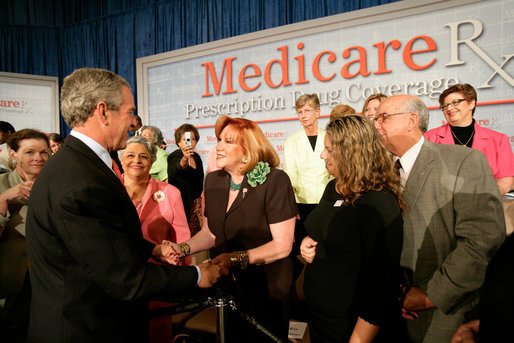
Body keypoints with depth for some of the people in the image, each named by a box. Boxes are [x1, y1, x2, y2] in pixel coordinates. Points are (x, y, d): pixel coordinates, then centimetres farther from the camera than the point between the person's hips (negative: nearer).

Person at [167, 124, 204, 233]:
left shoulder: (196, 157, 11)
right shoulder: (174, 156, -9)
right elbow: (178, 167, -34)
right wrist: (185, 158, -55)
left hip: (195, 201, 6)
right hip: (181, 201, -6)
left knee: (196, 232, 0)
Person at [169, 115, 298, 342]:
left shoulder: (275, 181, -18)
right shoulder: (213, 181, 1)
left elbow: (282, 245, -20)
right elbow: (210, 233, 8)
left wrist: (237, 258, -28)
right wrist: (183, 249, -10)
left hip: (268, 290, -5)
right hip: (226, 287, 5)